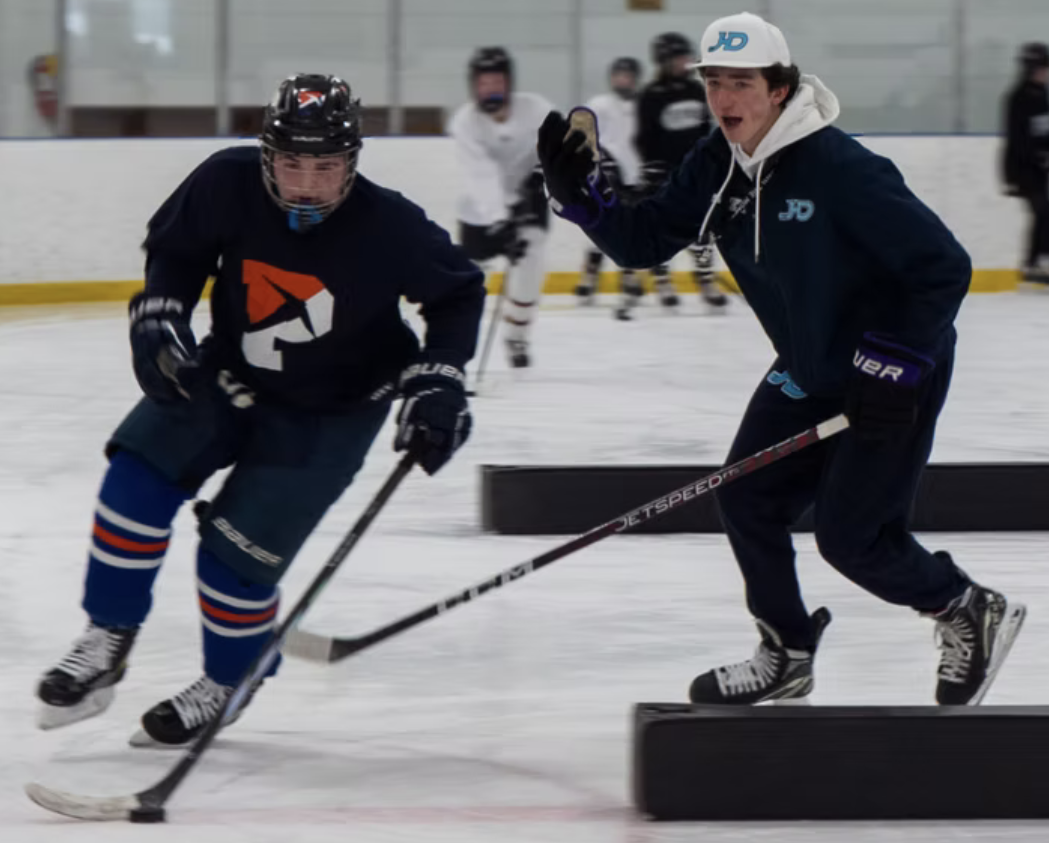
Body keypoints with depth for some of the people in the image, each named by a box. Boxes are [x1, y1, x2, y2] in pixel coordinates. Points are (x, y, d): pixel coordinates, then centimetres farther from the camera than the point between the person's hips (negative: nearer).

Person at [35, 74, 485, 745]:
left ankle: (227, 684, 19)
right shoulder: (228, 185, -21)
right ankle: (107, 642, 4)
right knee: (138, 479, -14)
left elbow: (458, 293, -9)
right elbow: (173, 249, 0)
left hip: (329, 413, -3)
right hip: (227, 375, 3)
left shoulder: (390, 227, -27)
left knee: (236, 555, -8)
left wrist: (437, 382, -17)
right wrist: (158, 317, -13)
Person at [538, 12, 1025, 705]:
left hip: (898, 369, -8)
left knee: (851, 536, -6)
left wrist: (895, 366, -26)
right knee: (749, 498, 5)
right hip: (809, 369, 8)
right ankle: (787, 655, 23)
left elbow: (944, 266, -26)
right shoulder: (715, 167, -5)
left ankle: (973, 613, 18)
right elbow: (643, 241, 0)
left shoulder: (841, 169, -28)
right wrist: (579, 194, -17)